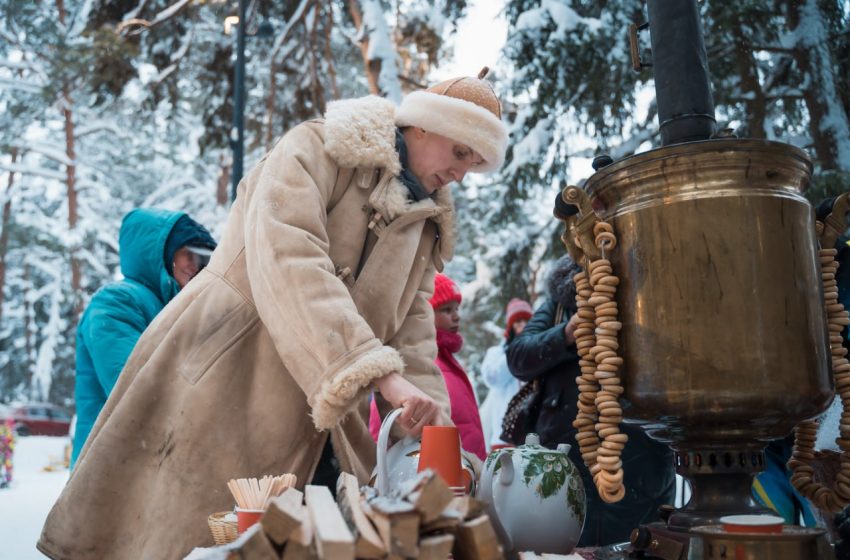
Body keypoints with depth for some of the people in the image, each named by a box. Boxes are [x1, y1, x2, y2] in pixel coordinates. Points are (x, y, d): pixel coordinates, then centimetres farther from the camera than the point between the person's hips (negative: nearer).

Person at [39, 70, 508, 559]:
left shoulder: (427, 225, 12)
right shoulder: (317, 149, -8)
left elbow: (413, 331, 7)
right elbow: (289, 262, -25)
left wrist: (430, 422, -9)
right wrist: (381, 374, -34)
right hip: (221, 382, -5)